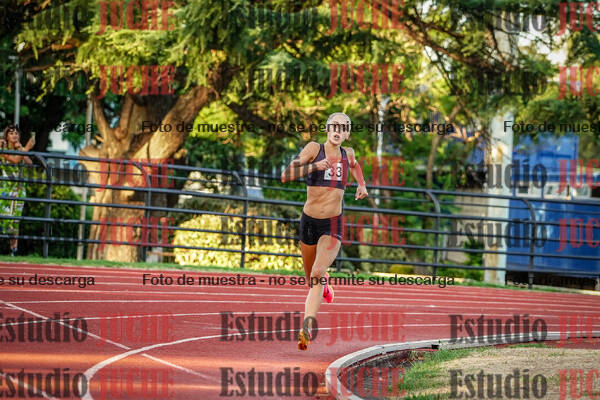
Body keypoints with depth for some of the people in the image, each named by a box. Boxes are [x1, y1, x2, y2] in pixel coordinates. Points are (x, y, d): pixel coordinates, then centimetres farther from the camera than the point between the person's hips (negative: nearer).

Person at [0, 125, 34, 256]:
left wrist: (20, 149, -8)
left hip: (18, 187, 4)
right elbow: (14, 159, -18)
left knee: (15, 219, 1)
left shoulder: (20, 148, 11)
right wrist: (27, 148, -20)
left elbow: (30, 163, -2)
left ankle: (14, 248, 3)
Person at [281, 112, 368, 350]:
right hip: (309, 222, 1)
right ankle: (324, 284, 59)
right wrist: (314, 166, -29)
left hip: (332, 226, -1)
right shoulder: (314, 149, -8)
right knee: (312, 279, 21)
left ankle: (306, 328, -32)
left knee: (317, 274, -23)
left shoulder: (348, 154, 4)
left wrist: (362, 185, 21)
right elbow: (286, 176, -19)